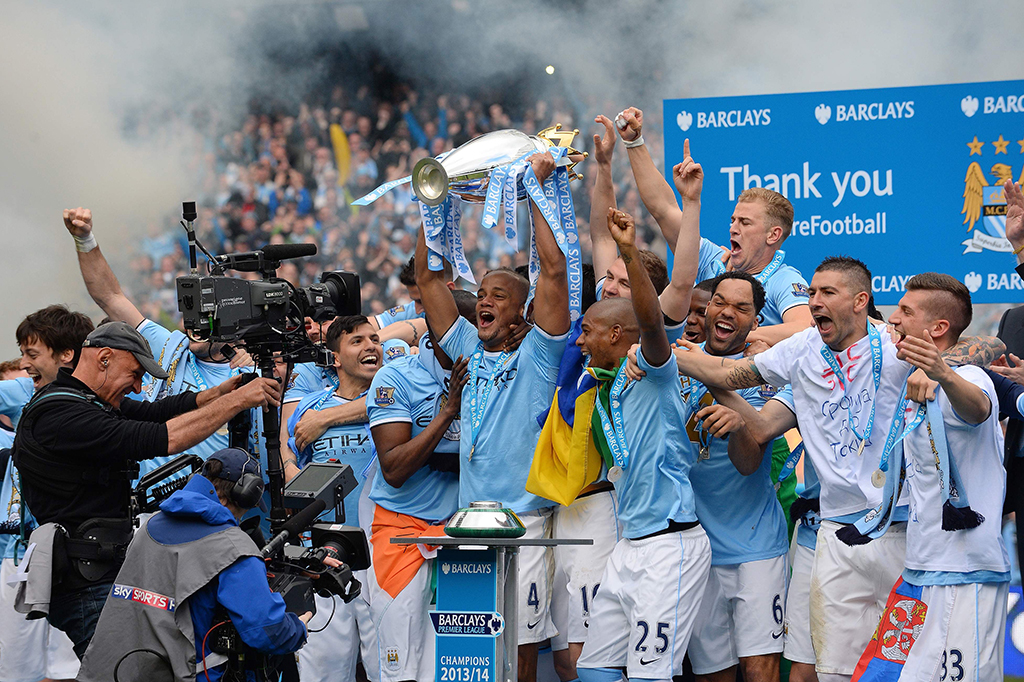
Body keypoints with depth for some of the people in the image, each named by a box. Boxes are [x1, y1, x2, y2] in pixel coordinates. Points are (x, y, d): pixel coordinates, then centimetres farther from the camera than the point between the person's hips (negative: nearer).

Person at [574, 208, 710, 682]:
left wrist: (631, 254, -36)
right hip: (630, 545, 9)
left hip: (671, 545, -9)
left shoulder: (652, 375, -6)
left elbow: (651, 321, -27)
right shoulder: (602, 391, 19)